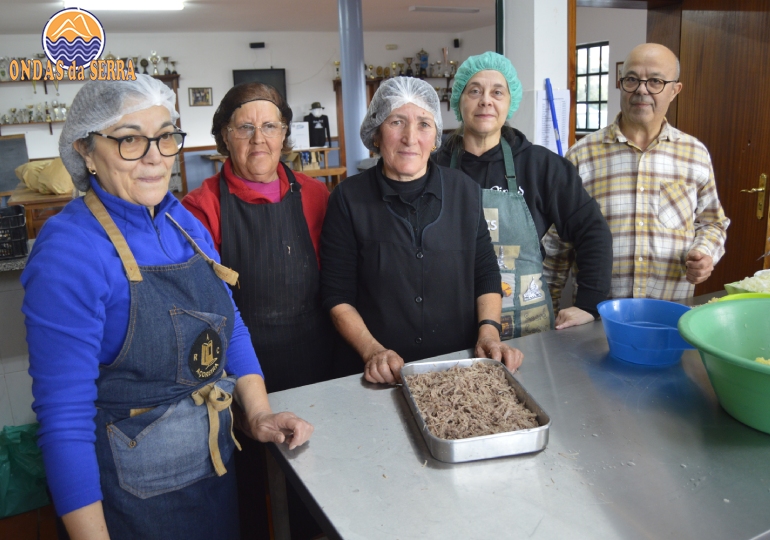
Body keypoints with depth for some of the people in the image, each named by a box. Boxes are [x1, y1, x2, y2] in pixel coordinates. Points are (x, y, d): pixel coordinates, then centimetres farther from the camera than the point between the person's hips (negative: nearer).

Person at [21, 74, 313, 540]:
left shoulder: (185, 222, -1)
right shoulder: (69, 253, -22)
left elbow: (229, 324, 7)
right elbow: (64, 418, -21)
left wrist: (259, 413, -4)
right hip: (133, 488, -6)